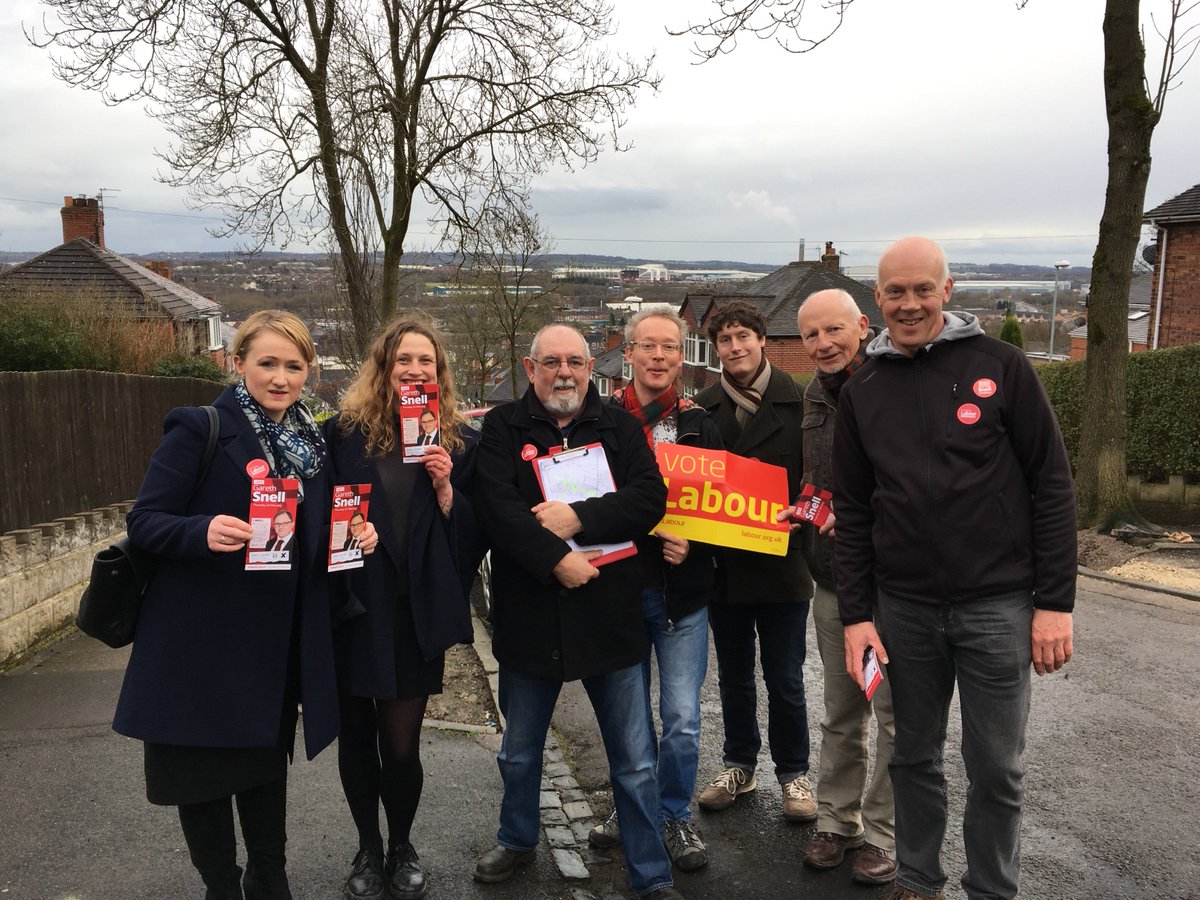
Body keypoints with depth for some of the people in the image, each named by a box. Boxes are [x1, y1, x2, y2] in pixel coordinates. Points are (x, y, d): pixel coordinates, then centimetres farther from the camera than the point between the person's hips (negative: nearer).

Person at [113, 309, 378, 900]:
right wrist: (204, 532, -31)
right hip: (203, 643, -5)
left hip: (279, 645, 5)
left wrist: (353, 538, -6)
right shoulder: (198, 430, -10)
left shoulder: (312, 442, 7)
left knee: (267, 768, 19)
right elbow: (144, 521, -12)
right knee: (203, 773, 9)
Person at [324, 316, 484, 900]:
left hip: (417, 613, 0)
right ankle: (368, 849, 37)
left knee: (401, 745, 3)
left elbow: (472, 537, 2)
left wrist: (445, 489, -14)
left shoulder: (459, 441, 2)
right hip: (353, 609, 1)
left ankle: (402, 849, 32)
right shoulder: (345, 431, -2)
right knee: (357, 738, 12)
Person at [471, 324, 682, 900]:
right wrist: (555, 560, -22)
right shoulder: (503, 428, 0)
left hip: (611, 615, 0)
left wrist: (578, 516, -20)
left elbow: (651, 497, -9)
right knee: (518, 755, 21)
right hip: (528, 619, 1)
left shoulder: (619, 427, 4)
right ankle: (517, 840, 46)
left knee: (635, 762, 8)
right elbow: (497, 507, -13)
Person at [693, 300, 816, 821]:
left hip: (782, 561, -2)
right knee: (734, 676, 16)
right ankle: (740, 766, 33)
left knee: (785, 679, 8)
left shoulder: (797, 402, -4)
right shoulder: (703, 408, 4)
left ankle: (793, 772, 27)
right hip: (723, 563, 3)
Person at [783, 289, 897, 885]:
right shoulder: (816, 396, 9)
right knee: (840, 712, 17)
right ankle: (837, 820, 31)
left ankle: (882, 835, 22)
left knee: (894, 713, 6)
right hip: (831, 578, 6)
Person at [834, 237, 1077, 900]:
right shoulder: (861, 391, 5)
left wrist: (1055, 601, -7)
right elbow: (852, 512, 7)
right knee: (914, 756, 15)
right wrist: (856, 614, 2)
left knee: (995, 767, 8)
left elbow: (1051, 485, -4)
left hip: (997, 606, -2)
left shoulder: (999, 365, -4)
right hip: (903, 608, 3)